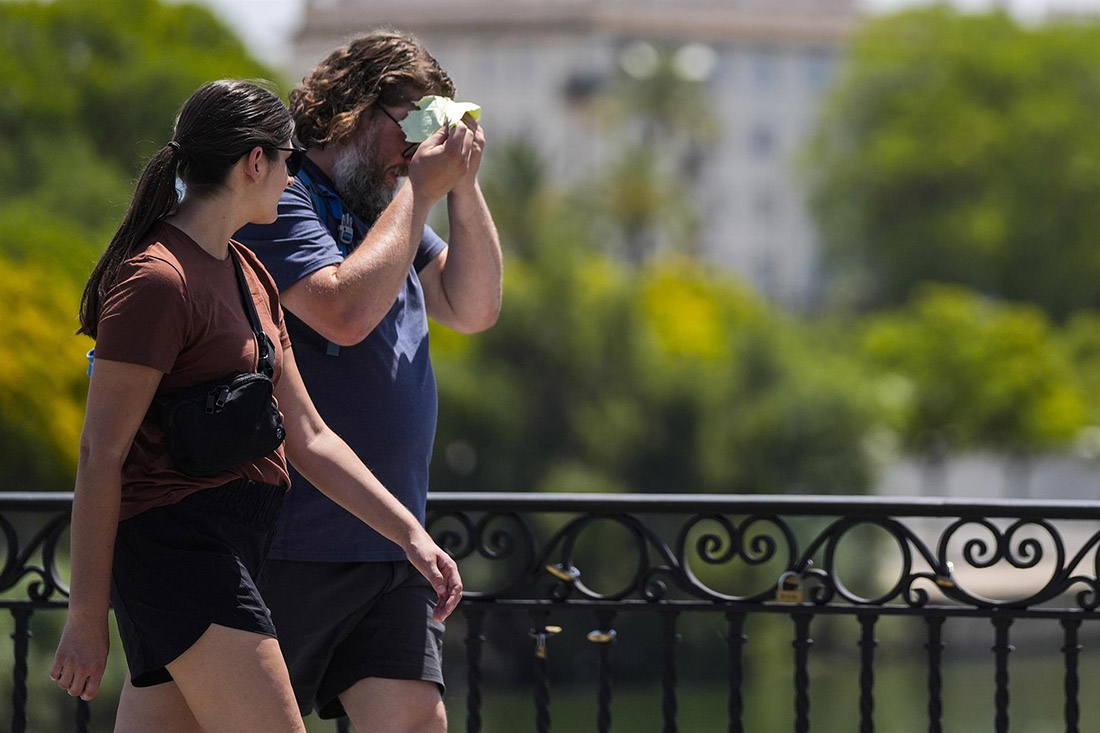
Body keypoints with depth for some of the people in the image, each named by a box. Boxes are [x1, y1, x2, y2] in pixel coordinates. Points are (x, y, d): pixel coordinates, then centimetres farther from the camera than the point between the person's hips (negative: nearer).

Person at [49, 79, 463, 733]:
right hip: (178, 542, -10)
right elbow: (100, 455, -13)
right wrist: (87, 615, -14)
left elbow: (307, 437, 20)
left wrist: (411, 535, 13)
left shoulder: (248, 274, 19)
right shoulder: (157, 280, -11)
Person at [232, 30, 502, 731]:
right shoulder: (279, 198, -10)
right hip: (290, 545, -8)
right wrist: (419, 191, -13)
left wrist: (463, 185, 1)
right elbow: (345, 311, -23)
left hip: (387, 543, 8)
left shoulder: (386, 210, 18)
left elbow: (474, 307, 14)